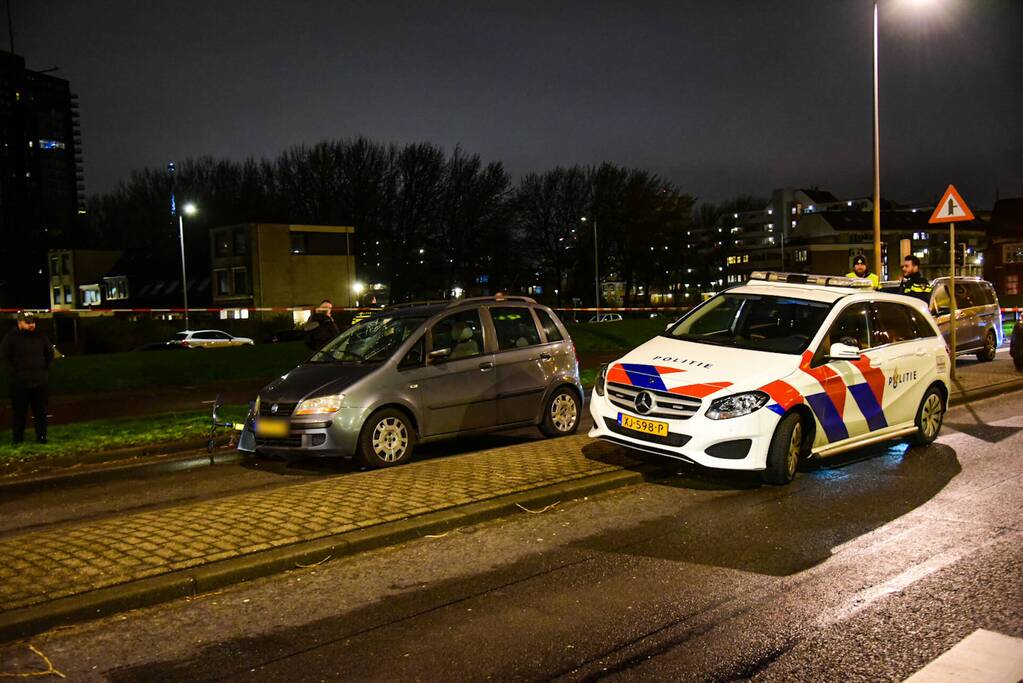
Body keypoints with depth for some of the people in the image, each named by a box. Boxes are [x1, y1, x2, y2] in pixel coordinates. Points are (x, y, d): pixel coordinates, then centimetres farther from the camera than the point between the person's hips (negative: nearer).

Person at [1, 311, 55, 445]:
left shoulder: (40, 336, 6)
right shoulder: (11, 337, -4)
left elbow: (50, 353, 19)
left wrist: (45, 369, 12)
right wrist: (13, 372, -7)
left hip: (39, 381, 3)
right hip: (19, 382, -3)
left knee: (40, 411, 5)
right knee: (19, 411, 4)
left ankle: (41, 436, 13)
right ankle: (17, 437, 15)